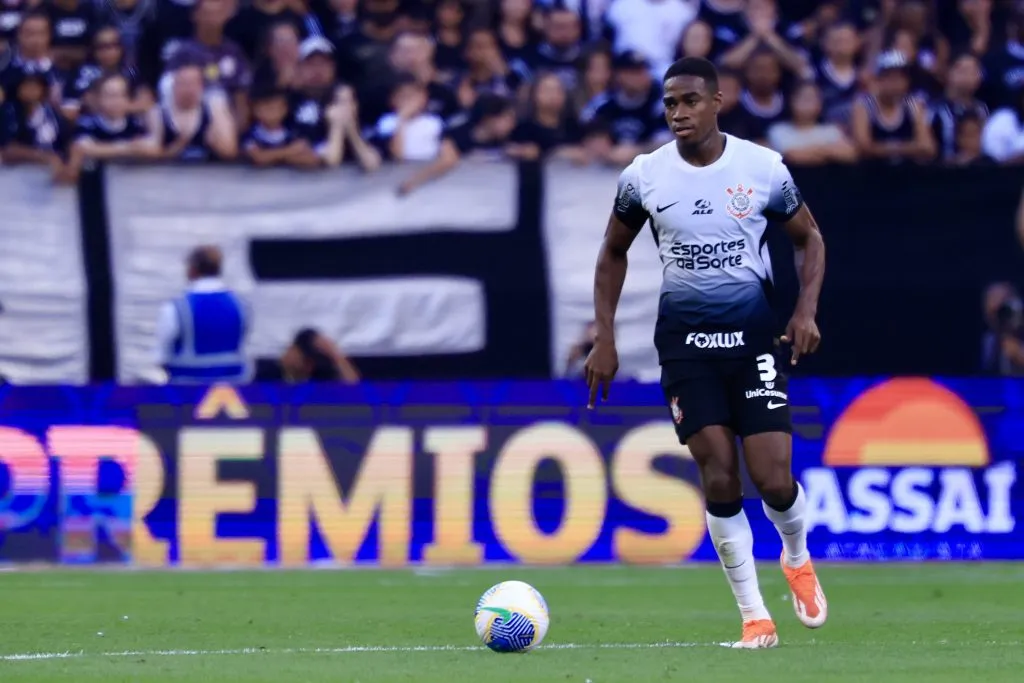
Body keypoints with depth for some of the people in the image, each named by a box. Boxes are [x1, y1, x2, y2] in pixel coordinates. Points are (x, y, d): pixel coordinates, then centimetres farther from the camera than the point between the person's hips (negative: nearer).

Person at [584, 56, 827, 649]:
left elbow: (809, 238, 9)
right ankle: (755, 617, 2)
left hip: (754, 332, -1)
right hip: (684, 337, 1)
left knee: (773, 480, -8)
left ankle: (798, 557, 27)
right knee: (720, 478, -8)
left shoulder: (764, 168, -5)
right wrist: (605, 338, 6)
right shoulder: (643, 176, -3)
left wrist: (807, 311, -6)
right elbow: (614, 252, 12)